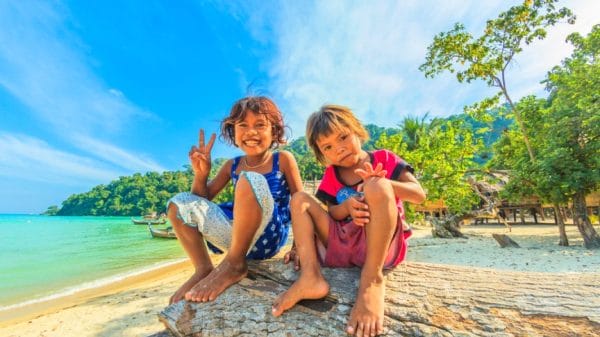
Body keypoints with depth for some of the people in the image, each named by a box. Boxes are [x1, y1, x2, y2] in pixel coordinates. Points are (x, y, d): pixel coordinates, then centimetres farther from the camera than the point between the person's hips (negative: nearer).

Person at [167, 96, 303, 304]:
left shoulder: (283, 159, -2)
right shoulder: (232, 166, 9)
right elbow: (202, 199, 12)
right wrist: (200, 174, -7)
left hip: (269, 237, -5)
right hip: (237, 236, 5)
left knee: (251, 180, -33)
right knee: (179, 204, -1)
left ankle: (234, 264, -18)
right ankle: (203, 269, 1)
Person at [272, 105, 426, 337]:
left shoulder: (384, 159, 4)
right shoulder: (330, 176, 11)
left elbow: (419, 195, -6)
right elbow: (331, 213, 3)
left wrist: (380, 183, -24)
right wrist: (347, 207, -20)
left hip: (383, 244, -3)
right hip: (341, 244, 4)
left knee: (377, 187, -29)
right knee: (300, 199, -7)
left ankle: (372, 279, -28)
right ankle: (310, 277, -26)